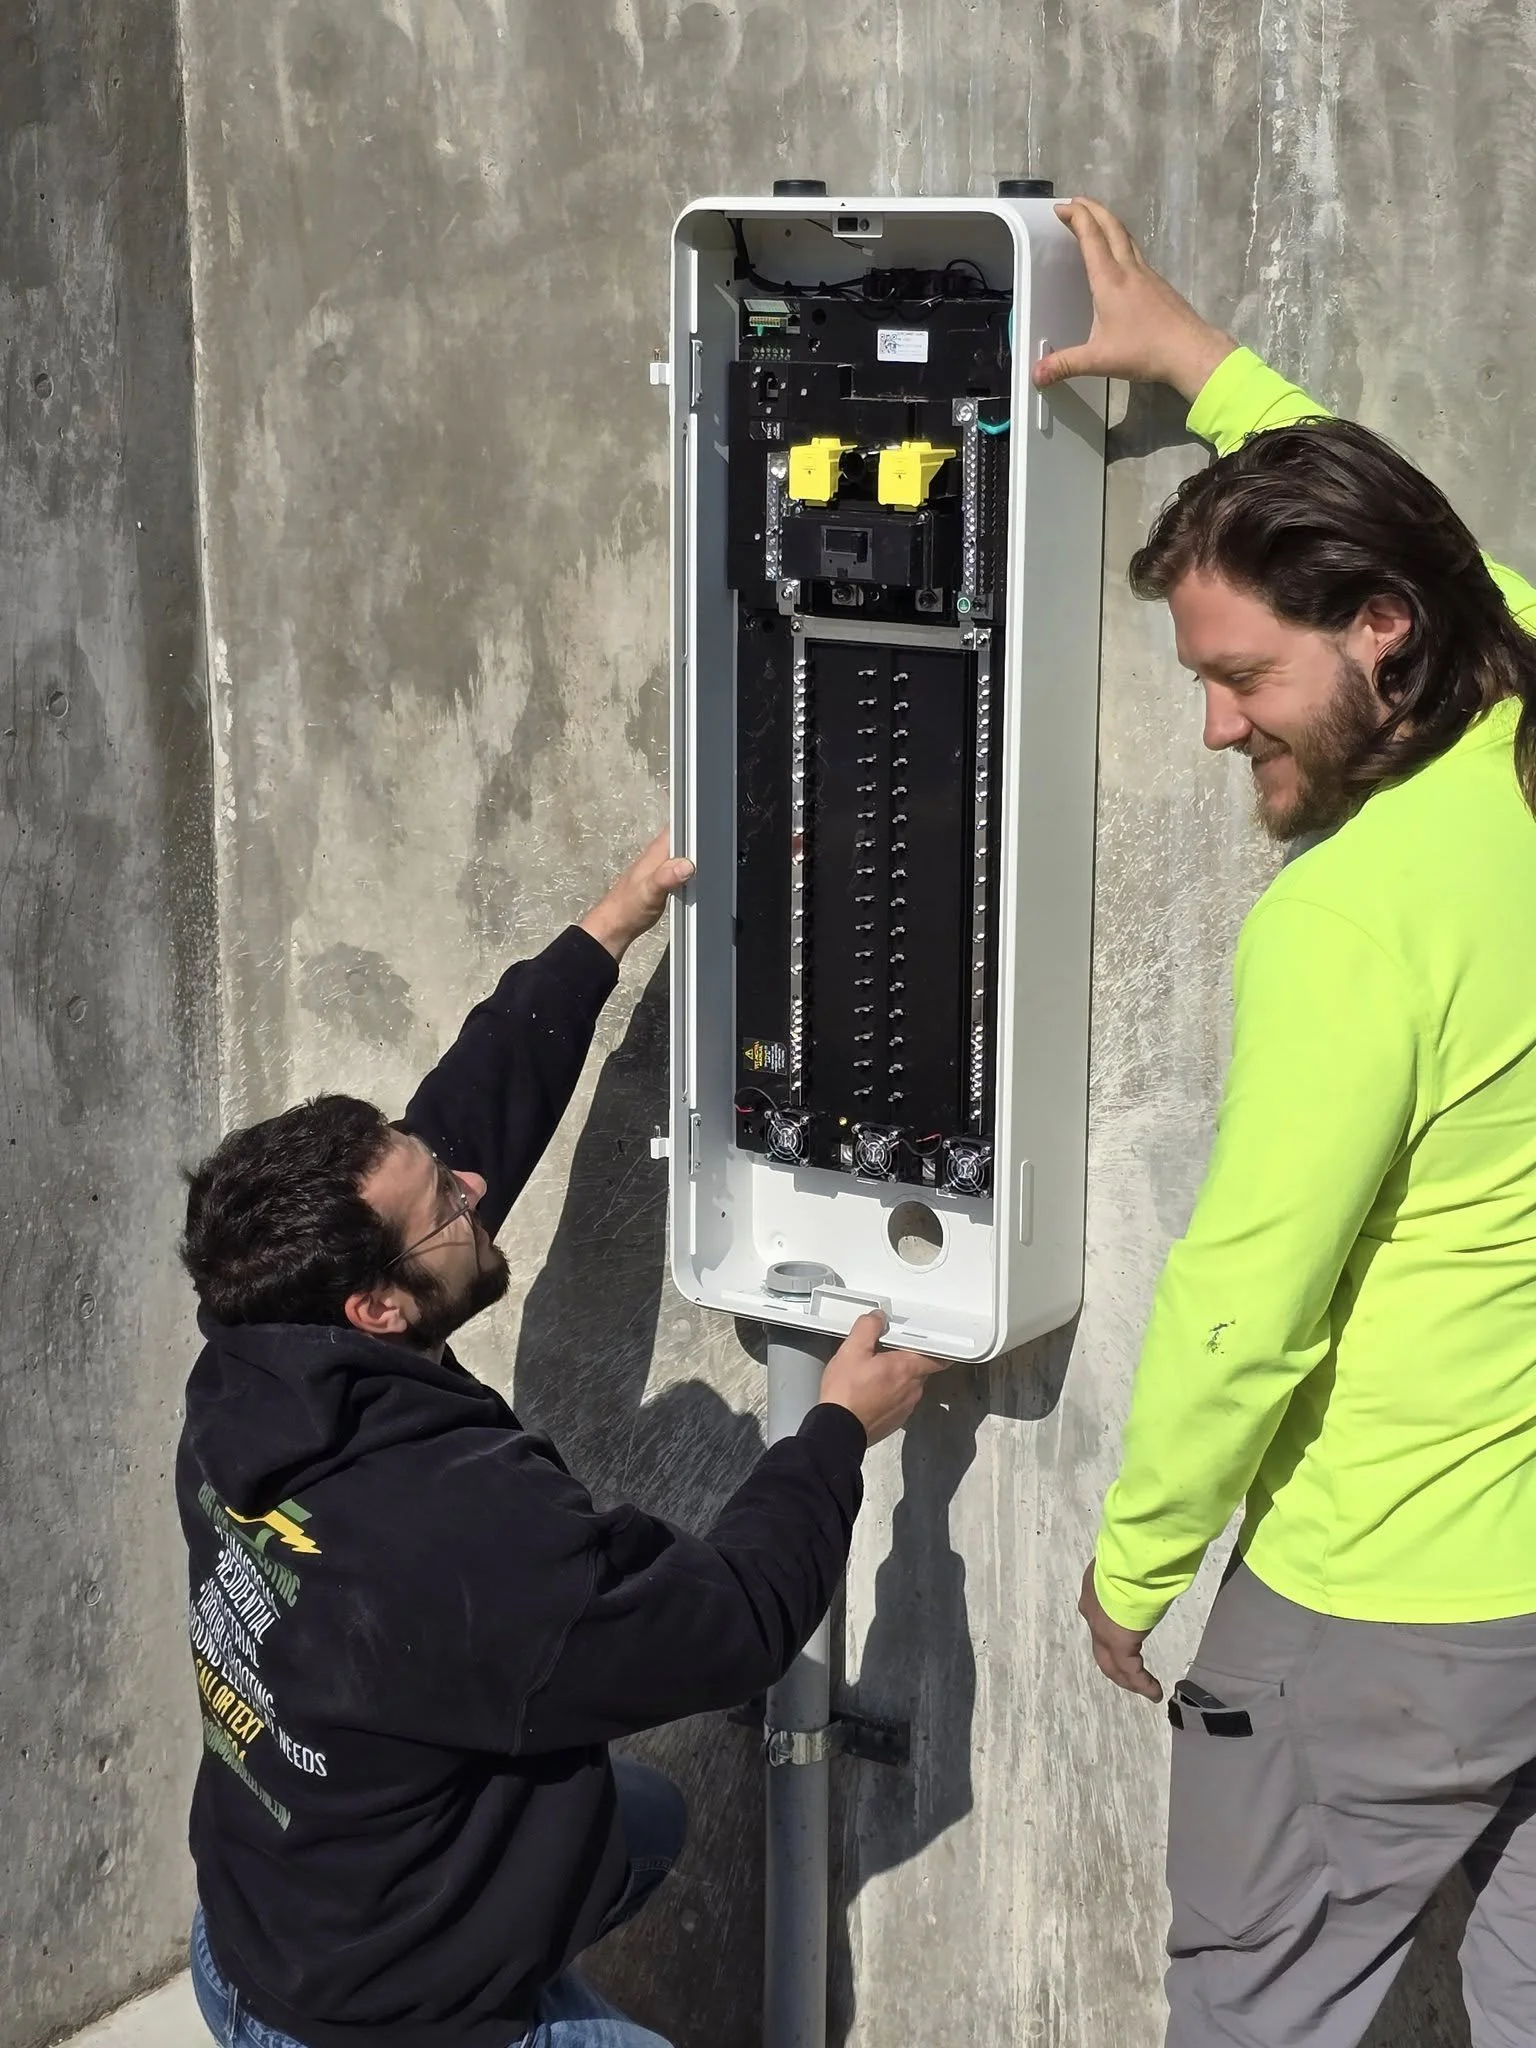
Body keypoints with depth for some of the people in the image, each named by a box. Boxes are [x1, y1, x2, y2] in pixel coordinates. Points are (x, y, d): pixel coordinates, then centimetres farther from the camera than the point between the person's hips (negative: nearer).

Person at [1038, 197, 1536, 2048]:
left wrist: (1133, 1563, -5)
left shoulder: (1351, 916, -25)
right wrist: (1200, 361, 25)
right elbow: (1384, 529, 18)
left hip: (1386, 1612, -7)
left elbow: (1246, 1303, -20)